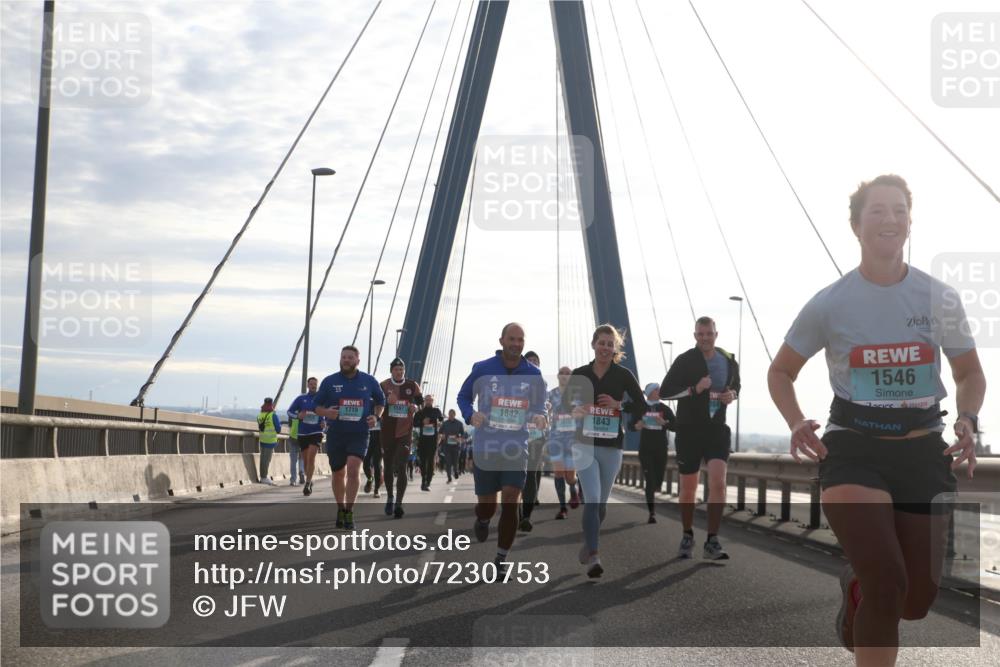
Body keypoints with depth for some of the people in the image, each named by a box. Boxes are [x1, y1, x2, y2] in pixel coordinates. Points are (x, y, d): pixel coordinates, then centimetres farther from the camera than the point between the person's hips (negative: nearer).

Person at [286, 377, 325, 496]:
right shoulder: (300, 399, 5)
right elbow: (289, 411, 4)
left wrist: (325, 423, -9)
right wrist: (297, 416, -17)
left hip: (316, 432, -2)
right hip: (302, 433, 2)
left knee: (311, 456, -18)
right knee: (305, 459, 9)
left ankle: (307, 484, -17)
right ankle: (309, 480, 30)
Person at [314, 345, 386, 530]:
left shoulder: (368, 381, 3)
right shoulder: (329, 381, 2)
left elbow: (380, 401, 18)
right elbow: (317, 406, 6)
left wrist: (376, 416, -1)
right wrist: (327, 412, -16)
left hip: (359, 434, -1)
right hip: (335, 434, 1)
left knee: (353, 470, -19)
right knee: (338, 474, 12)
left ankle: (349, 513, -14)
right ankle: (340, 509, 32)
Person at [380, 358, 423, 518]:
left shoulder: (412, 386, 3)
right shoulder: (383, 386, 0)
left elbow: (422, 403, 10)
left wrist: (416, 407, -12)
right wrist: (387, 401, -23)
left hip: (405, 432, -1)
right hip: (387, 432, 1)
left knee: (402, 468, -10)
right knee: (388, 467, 11)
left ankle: (398, 504, -10)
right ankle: (390, 497, 32)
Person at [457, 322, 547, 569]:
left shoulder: (533, 374, 3)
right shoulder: (482, 369, -3)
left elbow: (539, 405, 14)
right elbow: (463, 396, 9)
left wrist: (539, 417, -10)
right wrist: (470, 414, -12)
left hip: (517, 450, 1)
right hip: (485, 449, -1)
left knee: (510, 503, -11)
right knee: (487, 506, 7)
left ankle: (501, 560, 0)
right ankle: (482, 520, 46)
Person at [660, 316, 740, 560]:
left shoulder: (729, 361, 6)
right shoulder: (685, 361, -6)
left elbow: (736, 385, 23)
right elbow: (664, 391, -8)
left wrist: (733, 394, -1)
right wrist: (694, 389, -21)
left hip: (717, 430, 2)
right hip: (688, 430, -2)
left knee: (718, 482, -16)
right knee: (688, 488, 7)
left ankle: (712, 542, -10)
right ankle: (687, 537, 28)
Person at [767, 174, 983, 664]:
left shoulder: (940, 300, 2)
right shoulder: (830, 304, -3)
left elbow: (970, 373, 13)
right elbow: (780, 372, 7)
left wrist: (968, 421, -8)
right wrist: (797, 425, -12)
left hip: (923, 452, 3)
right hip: (853, 451, -3)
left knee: (917, 600, 6)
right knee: (888, 585, -19)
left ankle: (857, 586, 41)